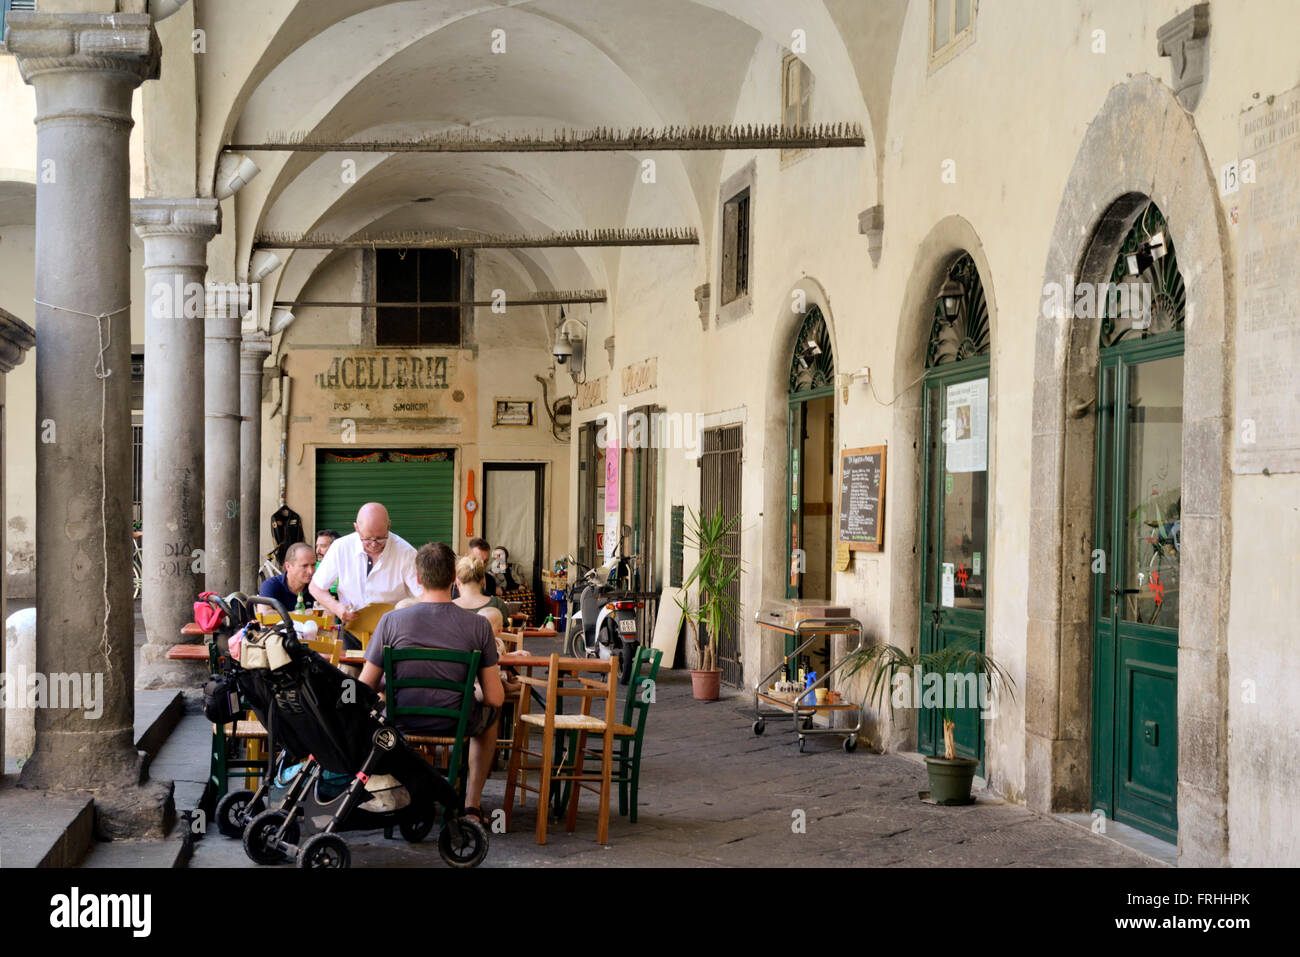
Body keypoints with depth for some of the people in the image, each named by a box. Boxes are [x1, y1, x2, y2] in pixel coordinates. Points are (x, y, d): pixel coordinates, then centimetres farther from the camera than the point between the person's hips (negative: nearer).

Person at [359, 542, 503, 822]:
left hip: (401, 721, 1)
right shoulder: (478, 625, -15)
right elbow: (495, 698, -11)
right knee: (490, 712, 36)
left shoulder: (391, 620, -15)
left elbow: (365, 688, -7)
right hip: (457, 724, -1)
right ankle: (472, 803, 34)